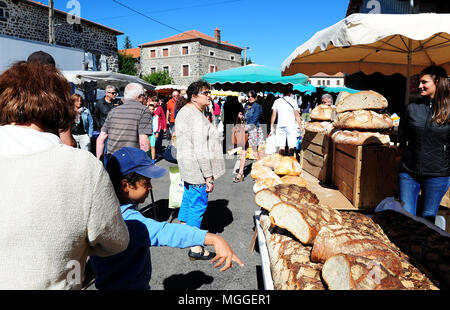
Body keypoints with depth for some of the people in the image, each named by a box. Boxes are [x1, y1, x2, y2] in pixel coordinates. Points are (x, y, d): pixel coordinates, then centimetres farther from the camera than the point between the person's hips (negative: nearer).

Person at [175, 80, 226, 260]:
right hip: (197, 167, -11)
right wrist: (209, 176, -22)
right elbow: (201, 150, -25)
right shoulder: (197, 118, -20)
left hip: (186, 165, 11)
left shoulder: (184, 111, 14)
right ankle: (195, 248, 8)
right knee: (198, 204, -2)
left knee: (188, 199, 22)